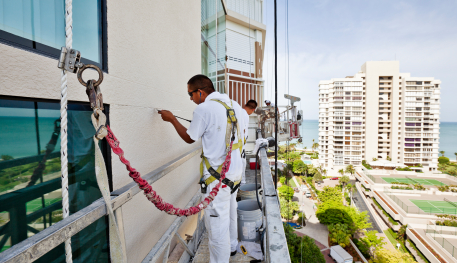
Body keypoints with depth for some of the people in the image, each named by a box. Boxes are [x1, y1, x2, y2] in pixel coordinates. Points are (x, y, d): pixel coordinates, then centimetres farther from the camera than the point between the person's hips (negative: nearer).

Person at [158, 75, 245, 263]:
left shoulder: (204, 109, -17)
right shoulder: (234, 104, 4)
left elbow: (189, 138, -4)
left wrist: (172, 119, 9)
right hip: (236, 170, 9)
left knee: (216, 222, 7)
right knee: (230, 212, 27)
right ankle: (231, 247, 49)